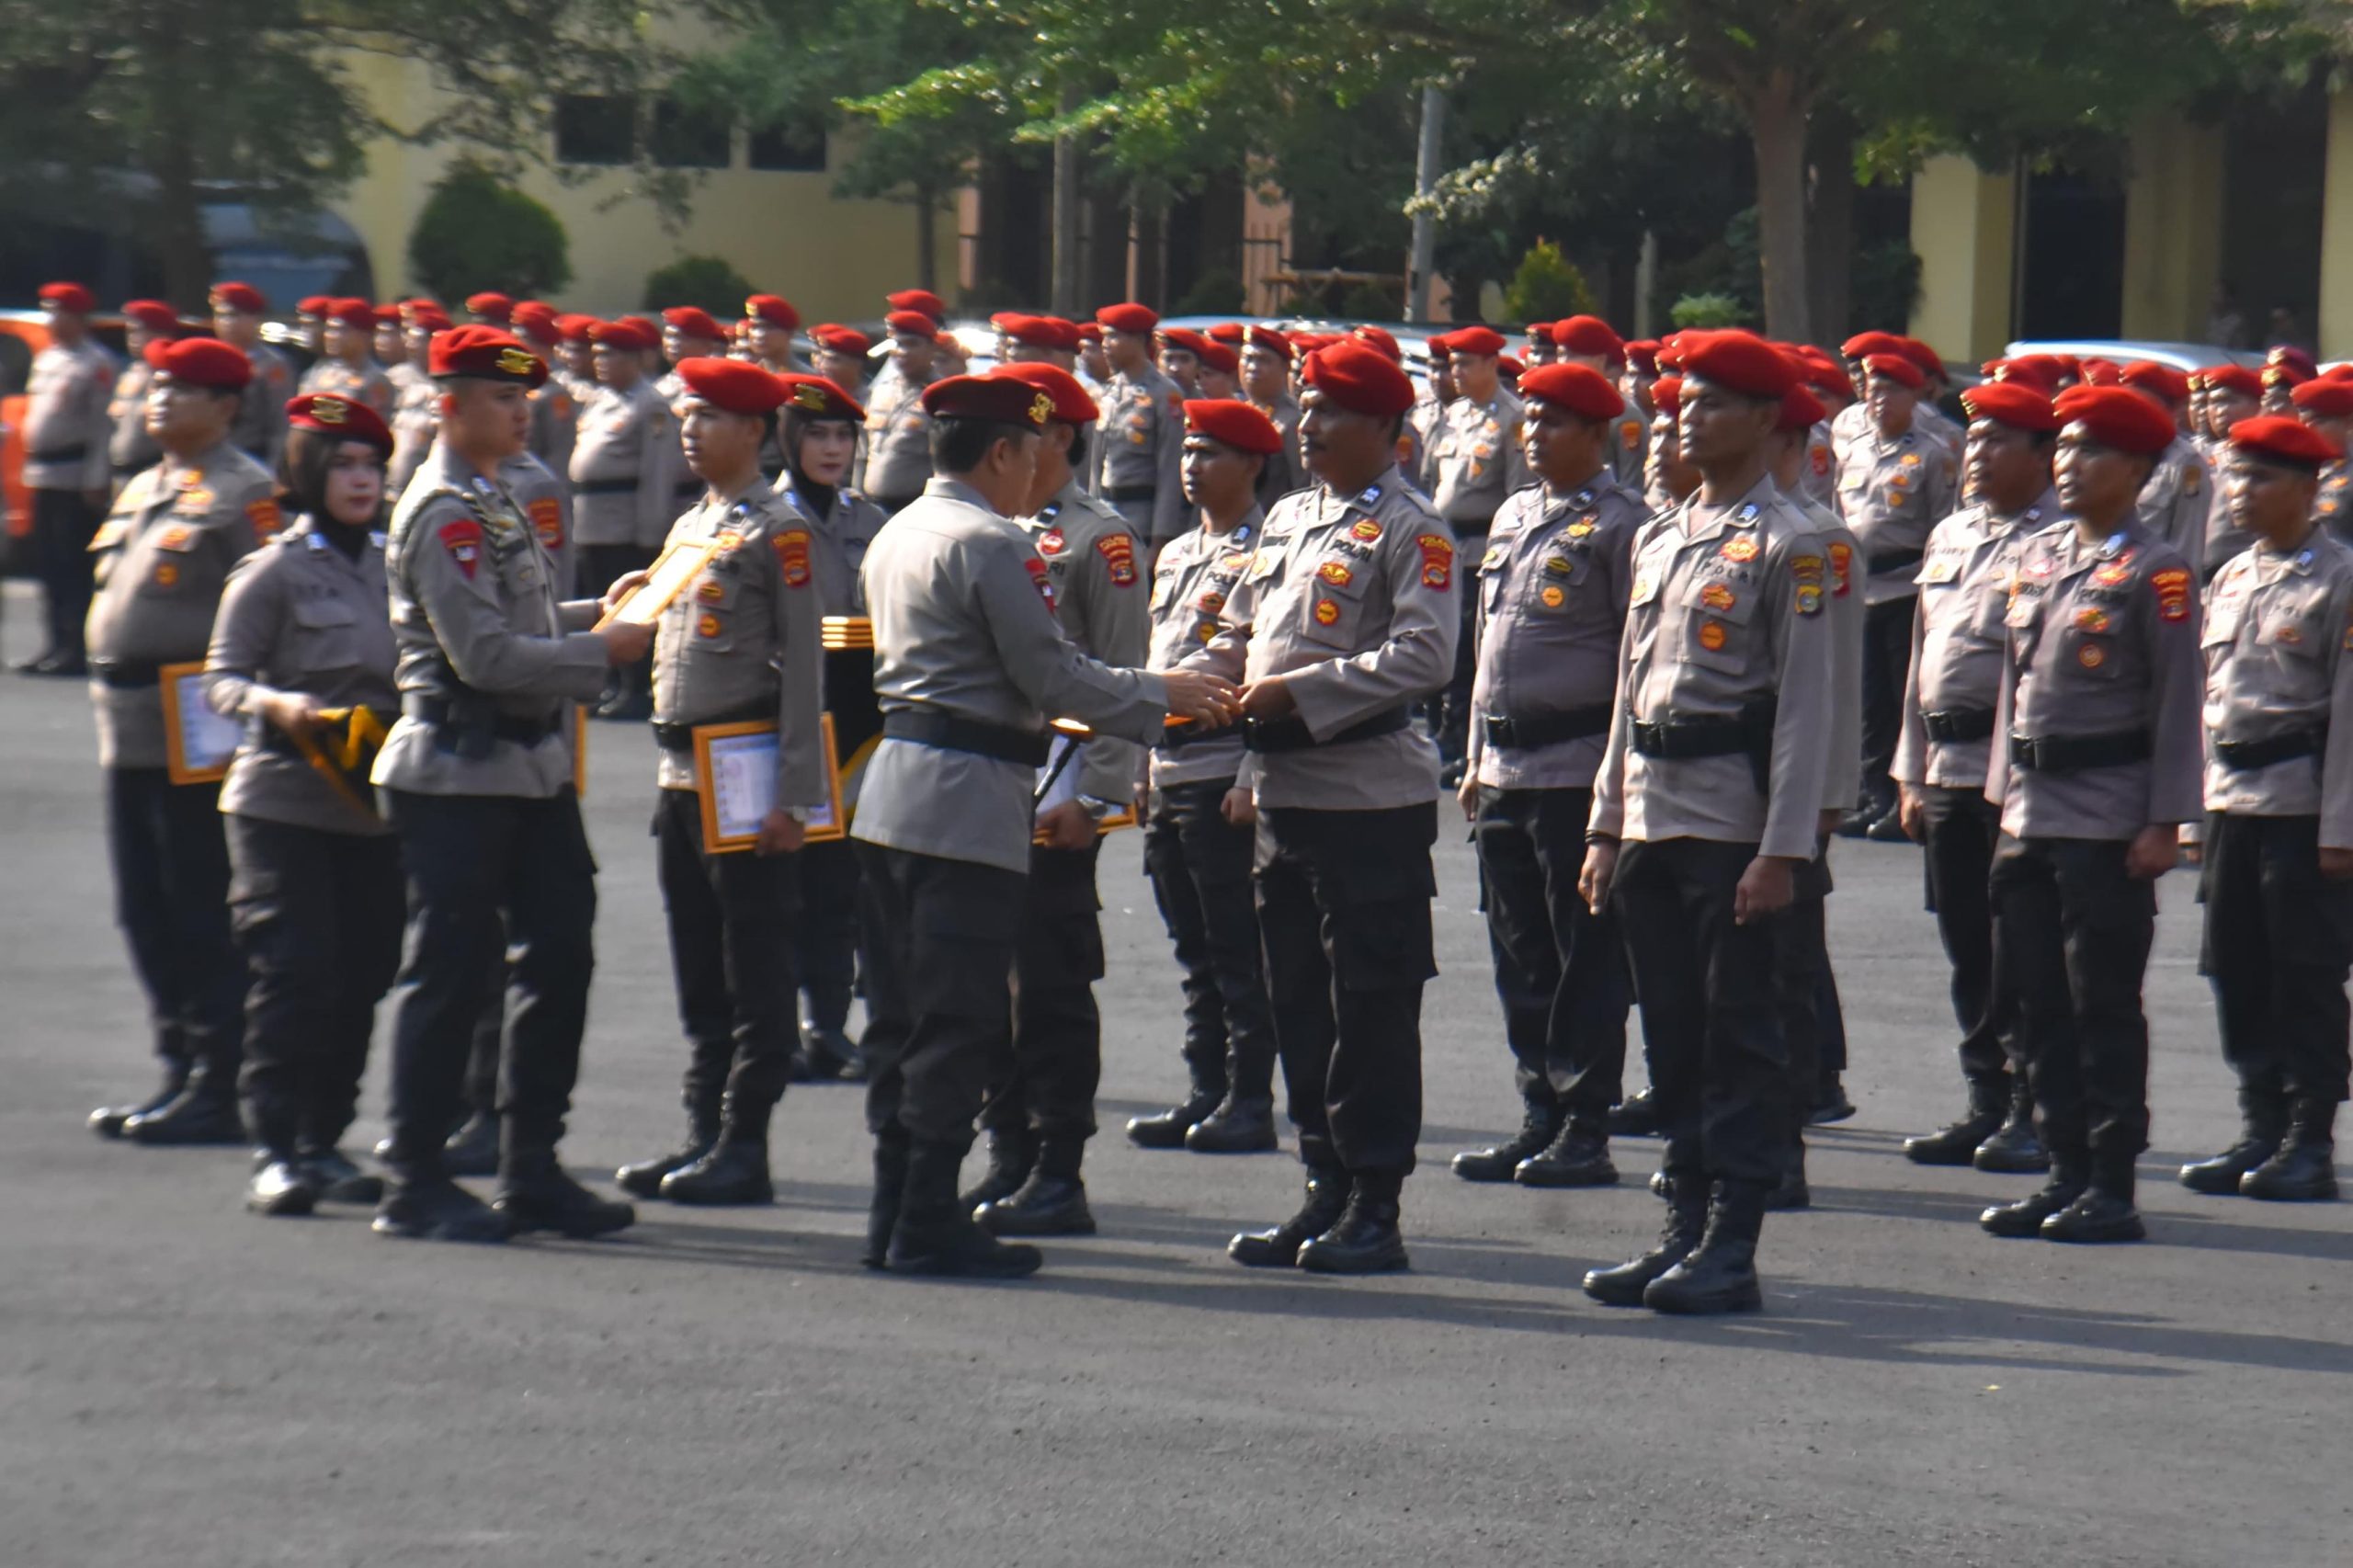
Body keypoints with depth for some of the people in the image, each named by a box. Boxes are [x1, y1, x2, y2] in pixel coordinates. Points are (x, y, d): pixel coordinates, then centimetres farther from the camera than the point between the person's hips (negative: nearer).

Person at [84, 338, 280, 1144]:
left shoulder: (246, 494, -9)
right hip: (130, 734, 9)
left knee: (204, 917, -5)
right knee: (147, 916, 11)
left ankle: (218, 1090, 0)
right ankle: (181, 1071, 19)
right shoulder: (142, 490, 18)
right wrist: (110, 687, 19)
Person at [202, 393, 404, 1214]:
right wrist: (276, 704, -23)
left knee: (362, 978, 5)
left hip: (376, 806, 5)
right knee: (295, 974, -9)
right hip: (284, 803, -5)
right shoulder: (274, 571, -3)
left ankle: (324, 1143, 15)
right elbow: (222, 678, -4)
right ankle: (275, 1151, -5)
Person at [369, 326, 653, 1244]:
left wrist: (602, 612, 8)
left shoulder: (494, 503, 16)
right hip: (461, 776, -9)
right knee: (447, 975, -3)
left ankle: (532, 1170, 17)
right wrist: (602, 652, -14)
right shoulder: (444, 513, -15)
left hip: (529, 768, 9)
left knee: (558, 957, 10)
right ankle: (414, 1184, 4)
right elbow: (486, 656, -21)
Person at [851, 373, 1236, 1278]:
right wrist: (1161, 696, -1)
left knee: (903, 1012, 11)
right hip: (969, 802, -9)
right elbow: (1051, 674, -13)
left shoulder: (897, 535, 15)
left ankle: (895, 1214, 14)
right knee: (958, 1021, -6)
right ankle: (929, 1226, -6)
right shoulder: (994, 545, -13)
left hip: (893, 789, 9)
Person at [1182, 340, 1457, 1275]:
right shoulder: (1290, 519, 16)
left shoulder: (1410, 531, -8)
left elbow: (1424, 655, -18)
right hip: (1287, 794, 8)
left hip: (1370, 803, -8)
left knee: (1371, 1010, -3)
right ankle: (1326, 1195, 18)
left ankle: (1375, 1210, 2)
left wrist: (1299, 692, -20)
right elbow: (1240, 629, 20)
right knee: (1299, 1004, 11)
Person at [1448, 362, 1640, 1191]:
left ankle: (1585, 1131, 2)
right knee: (1522, 958, 10)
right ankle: (1539, 1117, 17)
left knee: (1586, 959, -2)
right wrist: (1477, 757, 19)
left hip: (1579, 772, -8)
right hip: (1507, 772, 8)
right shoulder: (1512, 517, 16)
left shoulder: (1619, 525, -8)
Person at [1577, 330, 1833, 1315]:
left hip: (1733, 822, -7)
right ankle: (1686, 1230, 16)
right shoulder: (1659, 539, 15)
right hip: (1652, 819, 7)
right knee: (1672, 1036, 10)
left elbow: (1805, 704, -10)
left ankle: (1732, 1250, -1)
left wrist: (1782, 851, -15)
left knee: (1738, 1033, -3)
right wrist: (1606, 826, 15)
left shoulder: (1785, 547, -6)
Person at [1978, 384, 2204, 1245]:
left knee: (2105, 1005, -2)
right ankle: (2067, 1174, 16)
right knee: (2039, 1002, 8)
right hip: (2030, 815, 7)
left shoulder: (2155, 573, -7)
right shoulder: (2039, 555, 12)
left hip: (2108, 824, -7)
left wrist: (2164, 822, -13)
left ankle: (2112, 1189, 3)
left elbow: (2177, 704, -9)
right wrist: (2004, 790, 15)